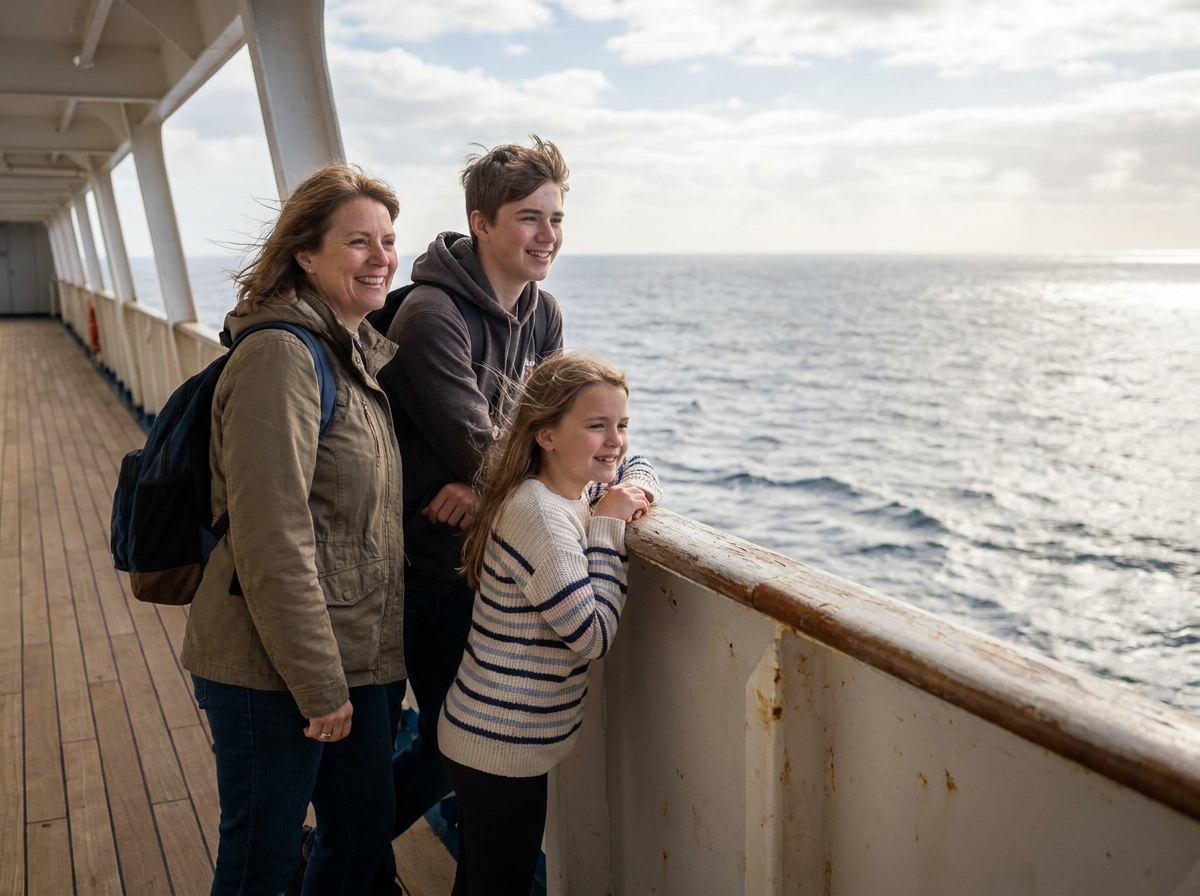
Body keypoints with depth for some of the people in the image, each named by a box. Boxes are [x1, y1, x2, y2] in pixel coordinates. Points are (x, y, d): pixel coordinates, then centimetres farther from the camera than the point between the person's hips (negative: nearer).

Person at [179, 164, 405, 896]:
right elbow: (272, 540, -23)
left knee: (365, 834, 20)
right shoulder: (281, 356, -19)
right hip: (273, 668, -8)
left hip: (354, 655, 9)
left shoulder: (361, 354, 10)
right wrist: (319, 684, -19)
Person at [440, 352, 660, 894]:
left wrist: (634, 494, 0)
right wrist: (607, 528, -19)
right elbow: (594, 636, -24)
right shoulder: (538, 513, -24)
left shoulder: (575, 491, 2)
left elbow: (634, 466, 23)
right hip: (500, 748, -9)